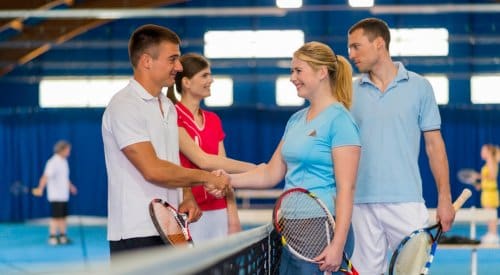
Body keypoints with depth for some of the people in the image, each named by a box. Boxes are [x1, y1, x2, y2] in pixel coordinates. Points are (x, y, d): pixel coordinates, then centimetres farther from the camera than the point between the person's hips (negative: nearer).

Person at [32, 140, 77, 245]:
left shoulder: (64, 161, 12)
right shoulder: (53, 162, -16)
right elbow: (46, 176, -28)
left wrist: (70, 186, 40)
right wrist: (40, 188, -41)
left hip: (64, 195, 8)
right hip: (56, 196, -8)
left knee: (63, 217, 12)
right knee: (56, 217, -5)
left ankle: (63, 236, 18)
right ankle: (53, 237, -1)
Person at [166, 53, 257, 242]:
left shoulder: (214, 120, 13)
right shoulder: (173, 118, -8)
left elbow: (224, 171, 11)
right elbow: (202, 160, -16)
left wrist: (233, 218, 3)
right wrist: (254, 169, -13)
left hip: (218, 213, 6)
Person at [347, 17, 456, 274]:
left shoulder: (419, 86, 3)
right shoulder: (351, 92, 7)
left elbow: (434, 144, 4)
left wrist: (444, 199, -1)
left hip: (406, 202, -2)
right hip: (362, 204, 2)